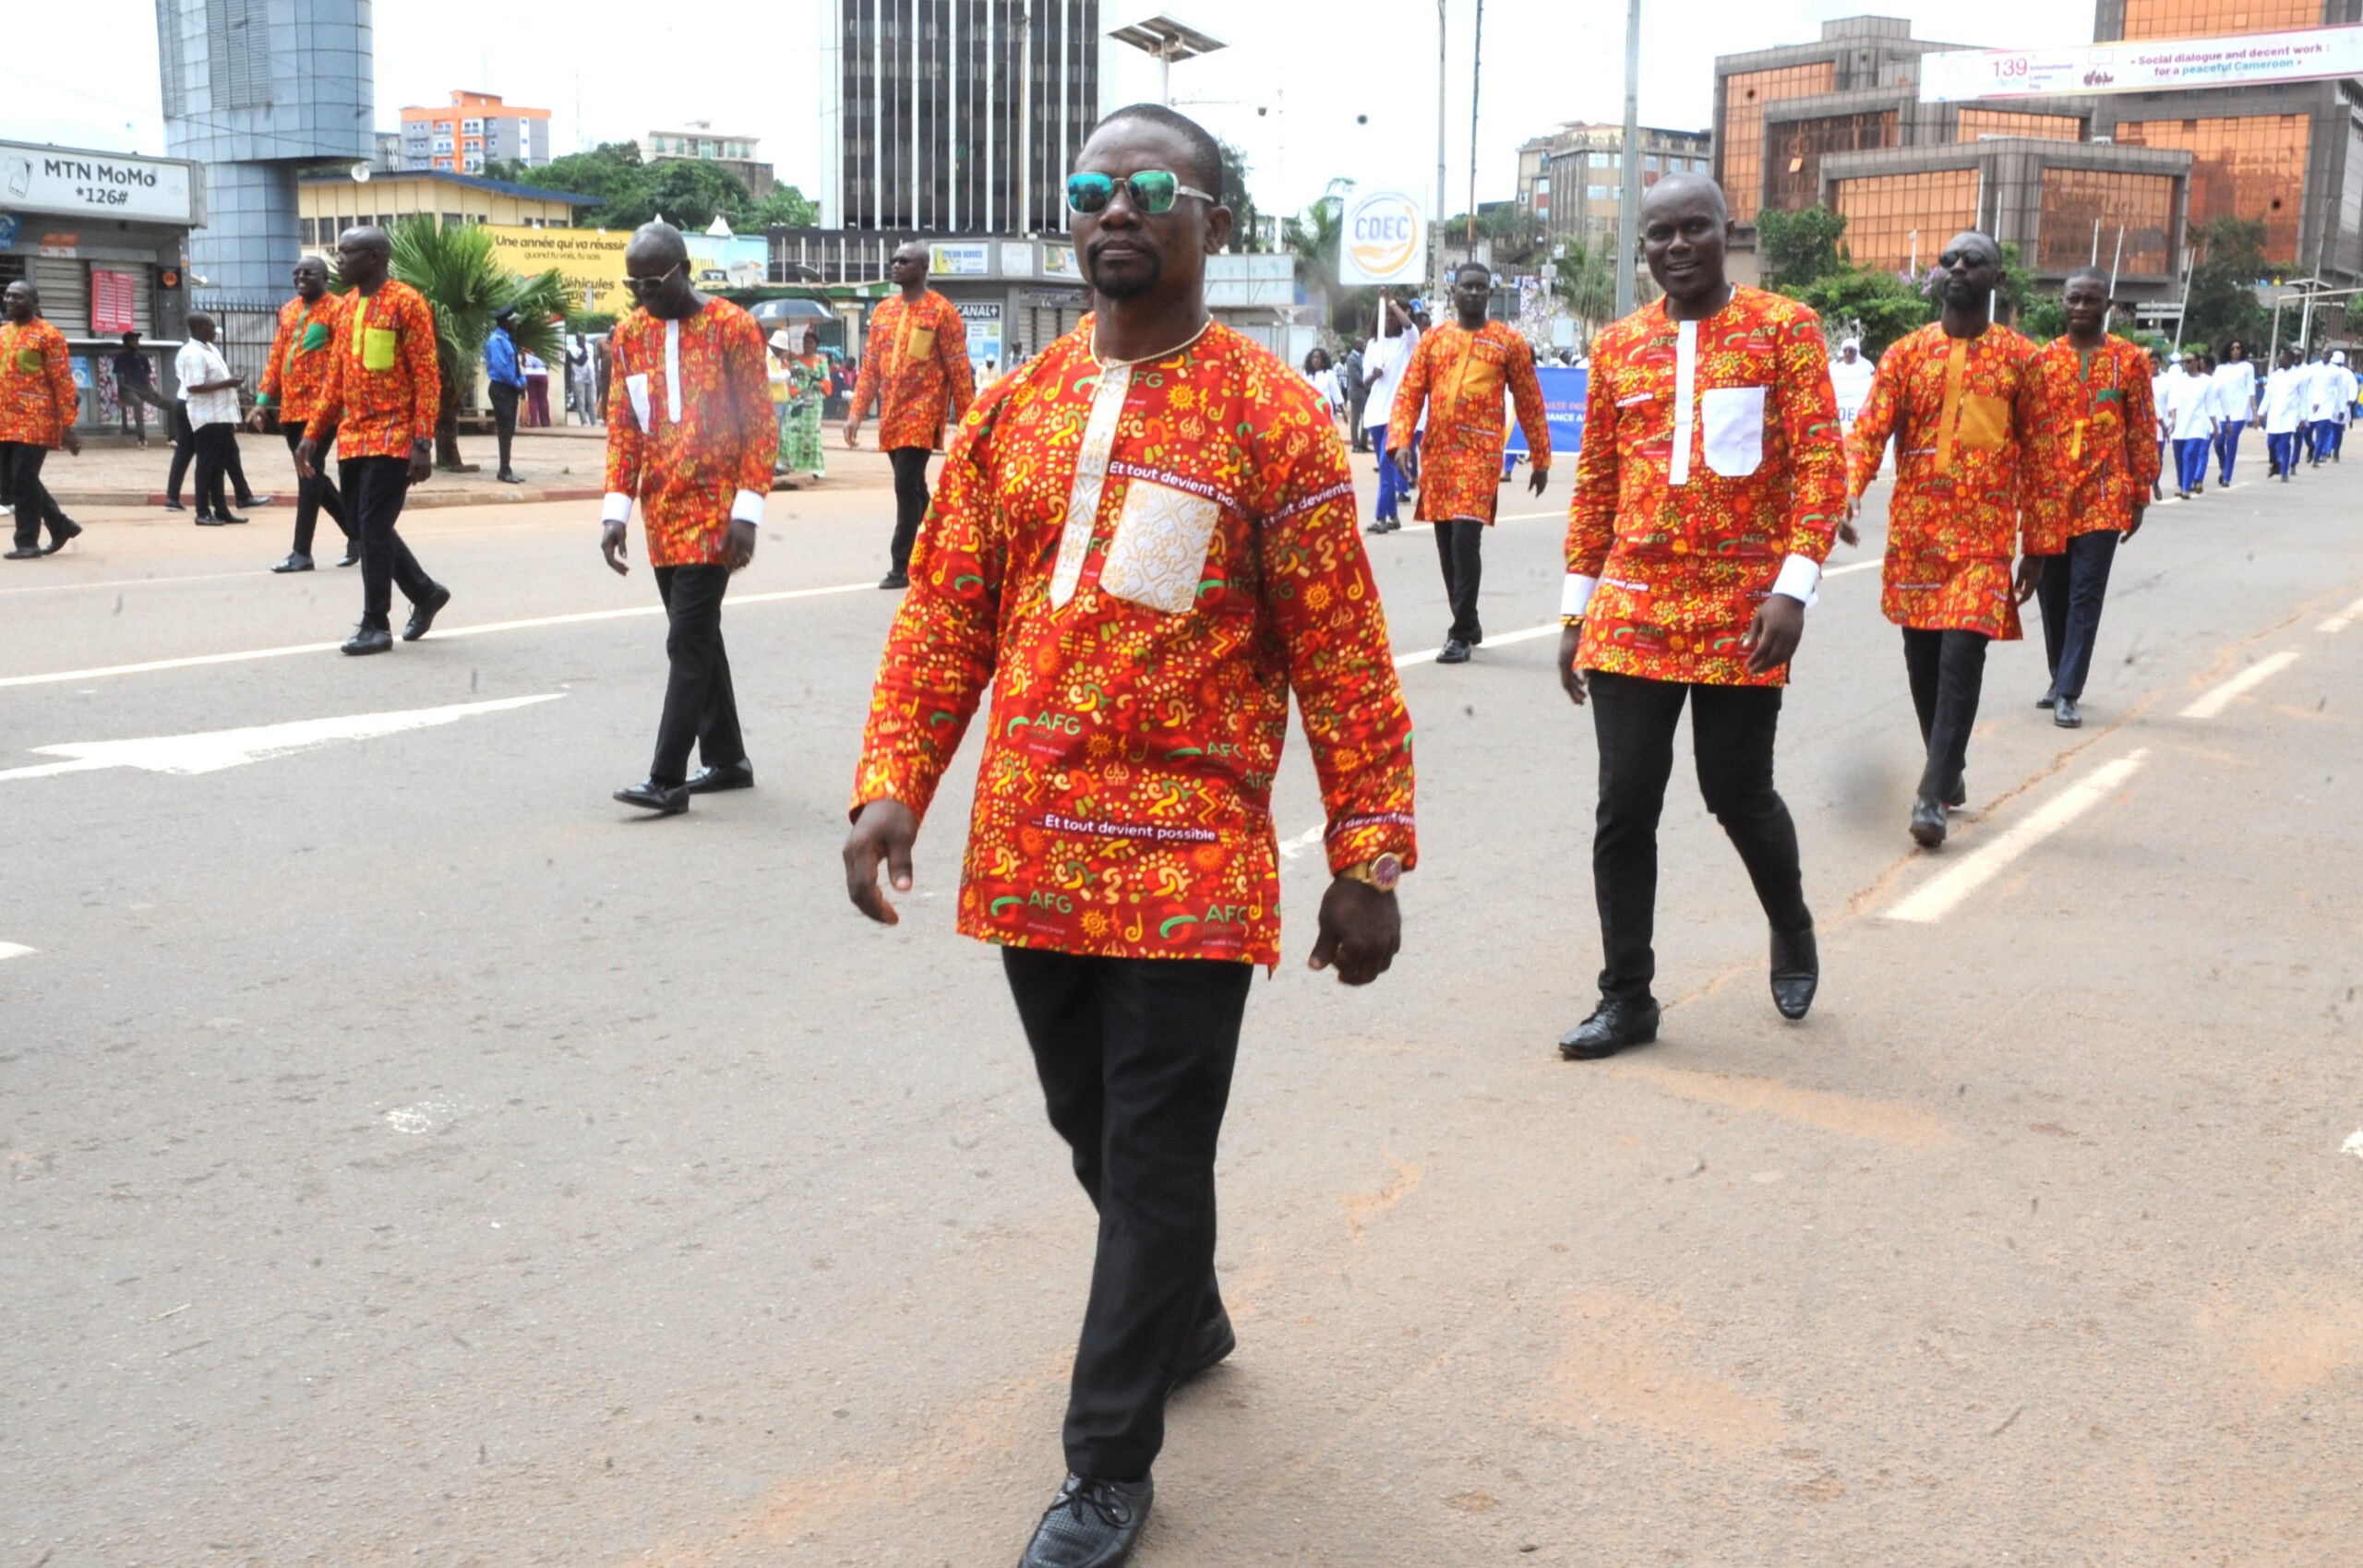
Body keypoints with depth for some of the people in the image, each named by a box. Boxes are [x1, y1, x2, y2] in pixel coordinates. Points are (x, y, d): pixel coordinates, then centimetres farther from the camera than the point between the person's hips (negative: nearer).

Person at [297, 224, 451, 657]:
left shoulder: (406, 303, -9)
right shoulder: (347, 306, 14)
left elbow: (428, 377, -12)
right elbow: (335, 379, 19)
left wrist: (423, 444, -18)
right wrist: (312, 435, 14)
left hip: (393, 439, -8)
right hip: (352, 438, 8)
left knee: (373, 527, -8)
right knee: (364, 526, 10)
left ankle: (376, 625, 0)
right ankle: (425, 592, 27)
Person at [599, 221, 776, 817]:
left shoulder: (732, 327, -7)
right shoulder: (629, 334, 9)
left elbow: (761, 425, -8)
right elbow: (622, 427, 12)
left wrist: (747, 511, -14)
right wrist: (616, 510, 3)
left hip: (714, 508, -6)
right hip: (661, 511, 6)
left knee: (689, 641, -10)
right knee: (697, 637, 13)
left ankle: (667, 779, -9)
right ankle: (726, 760, 24)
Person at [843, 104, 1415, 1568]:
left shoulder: (1274, 419, -5)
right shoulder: (1013, 409, 8)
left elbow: (1343, 659, -6)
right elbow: (945, 613, 8)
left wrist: (1369, 856, -9)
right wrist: (893, 784, -3)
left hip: (1189, 862, -5)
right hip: (1030, 853, 5)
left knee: (1154, 1160, 1)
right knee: (1090, 1123, 19)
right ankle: (1190, 1316, 46)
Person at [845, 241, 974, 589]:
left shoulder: (942, 312, -5)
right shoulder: (883, 312, 13)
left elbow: (959, 371, -6)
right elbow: (870, 367, 15)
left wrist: (965, 422, -9)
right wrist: (857, 414, 7)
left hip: (923, 413, -7)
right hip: (891, 417, 7)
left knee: (907, 486, -13)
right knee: (913, 488, 11)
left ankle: (902, 566, -9)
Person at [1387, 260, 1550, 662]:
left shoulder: (1509, 342, 4)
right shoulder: (1432, 340, 11)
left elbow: (1530, 403, 6)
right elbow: (1409, 393, 6)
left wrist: (1541, 460, 6)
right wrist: (1401, 441, -9)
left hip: (1481, 453, -4)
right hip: (1437, 453, 4)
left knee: (1466, 538, -14)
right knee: (1446, 544, 9)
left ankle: (1461, 635, -9)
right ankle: (1469, 624, 24)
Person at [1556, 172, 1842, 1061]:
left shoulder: (1785, 328, 0)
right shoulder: (1616, 346, 10)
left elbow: (1821, 464, -6)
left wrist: (1794, 588, -15)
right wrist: (1576, 609, 11)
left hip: (1740, 611, -3)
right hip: (1632, 609, 3)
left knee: (1738, 791, 5)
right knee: (1624, 806, 1)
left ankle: (1792, 928, 35)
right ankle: (1626, 998, 13)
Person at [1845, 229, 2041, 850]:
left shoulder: (2019, 358, 4)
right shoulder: (1906, 353, 6)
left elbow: (2035, 454, 6)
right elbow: (1870, 428, -5)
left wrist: (2036, 546, 5)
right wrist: (1851, 491, -25)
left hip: (1985, 532, -2)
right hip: (1913, 530, 2)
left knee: (1962, 654, -13)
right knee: (1921, 656, 9)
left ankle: (1933, 795, -12)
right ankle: (1948, 769, 29)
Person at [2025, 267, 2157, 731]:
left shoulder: (2130, 360, 1)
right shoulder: (2042, 359, 6)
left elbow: (2142, 432, 3)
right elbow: (2025, 428, 7)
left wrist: (2140, 496, 1)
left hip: (2103, 498, -2)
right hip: (2048, 497, 3)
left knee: (2085, 596, -5)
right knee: (2051, 591, 10)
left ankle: (2068, 692, -2)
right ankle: (2060, 678, 27)